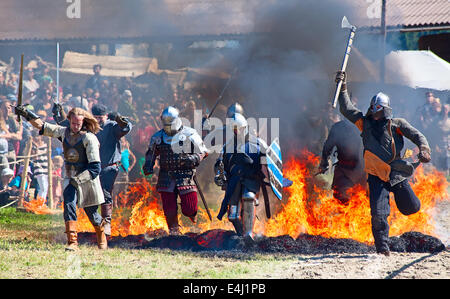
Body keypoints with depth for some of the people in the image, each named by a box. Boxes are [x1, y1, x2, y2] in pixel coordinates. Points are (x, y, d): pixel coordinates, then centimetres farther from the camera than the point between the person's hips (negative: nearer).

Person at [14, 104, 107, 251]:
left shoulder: (89, 138, -17)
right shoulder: (64, 132, 1)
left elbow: (95, 167, -21)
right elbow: (42, 126, 10)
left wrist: (79, 179, -31)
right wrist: (26, 114, -1)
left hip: (88, 179, -4)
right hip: (70, 178, 4)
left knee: (91, 212, 9)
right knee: (69, 204, -20)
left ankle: (102, 238, 38)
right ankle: (72, 242, -23)